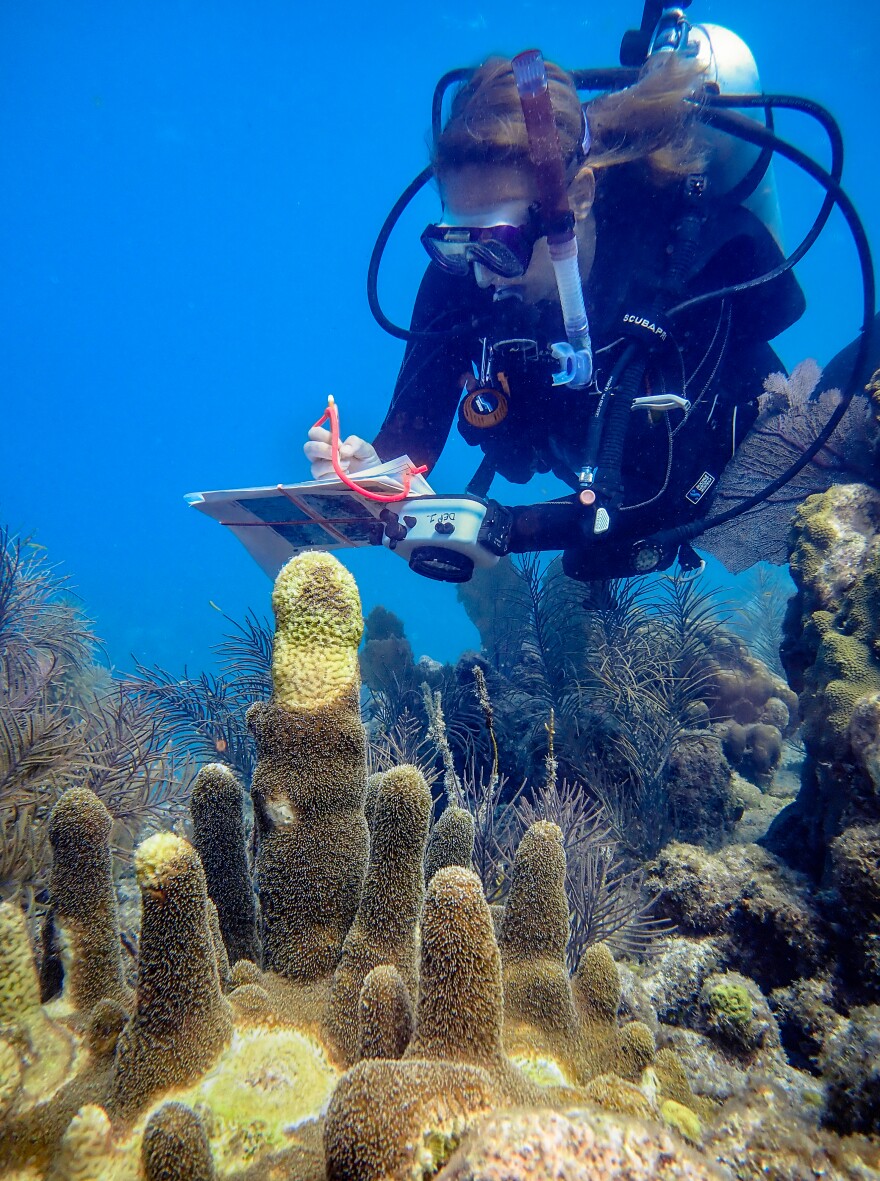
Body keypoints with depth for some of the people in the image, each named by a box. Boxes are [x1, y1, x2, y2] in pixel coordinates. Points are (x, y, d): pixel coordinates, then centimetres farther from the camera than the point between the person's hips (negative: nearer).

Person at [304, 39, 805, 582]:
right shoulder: (459, 275, -27)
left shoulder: (693, 240, -37)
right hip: (599, 472, 3)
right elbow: (410, 443, -23)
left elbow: (680, 483, -38)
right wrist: (368, 469, -47)